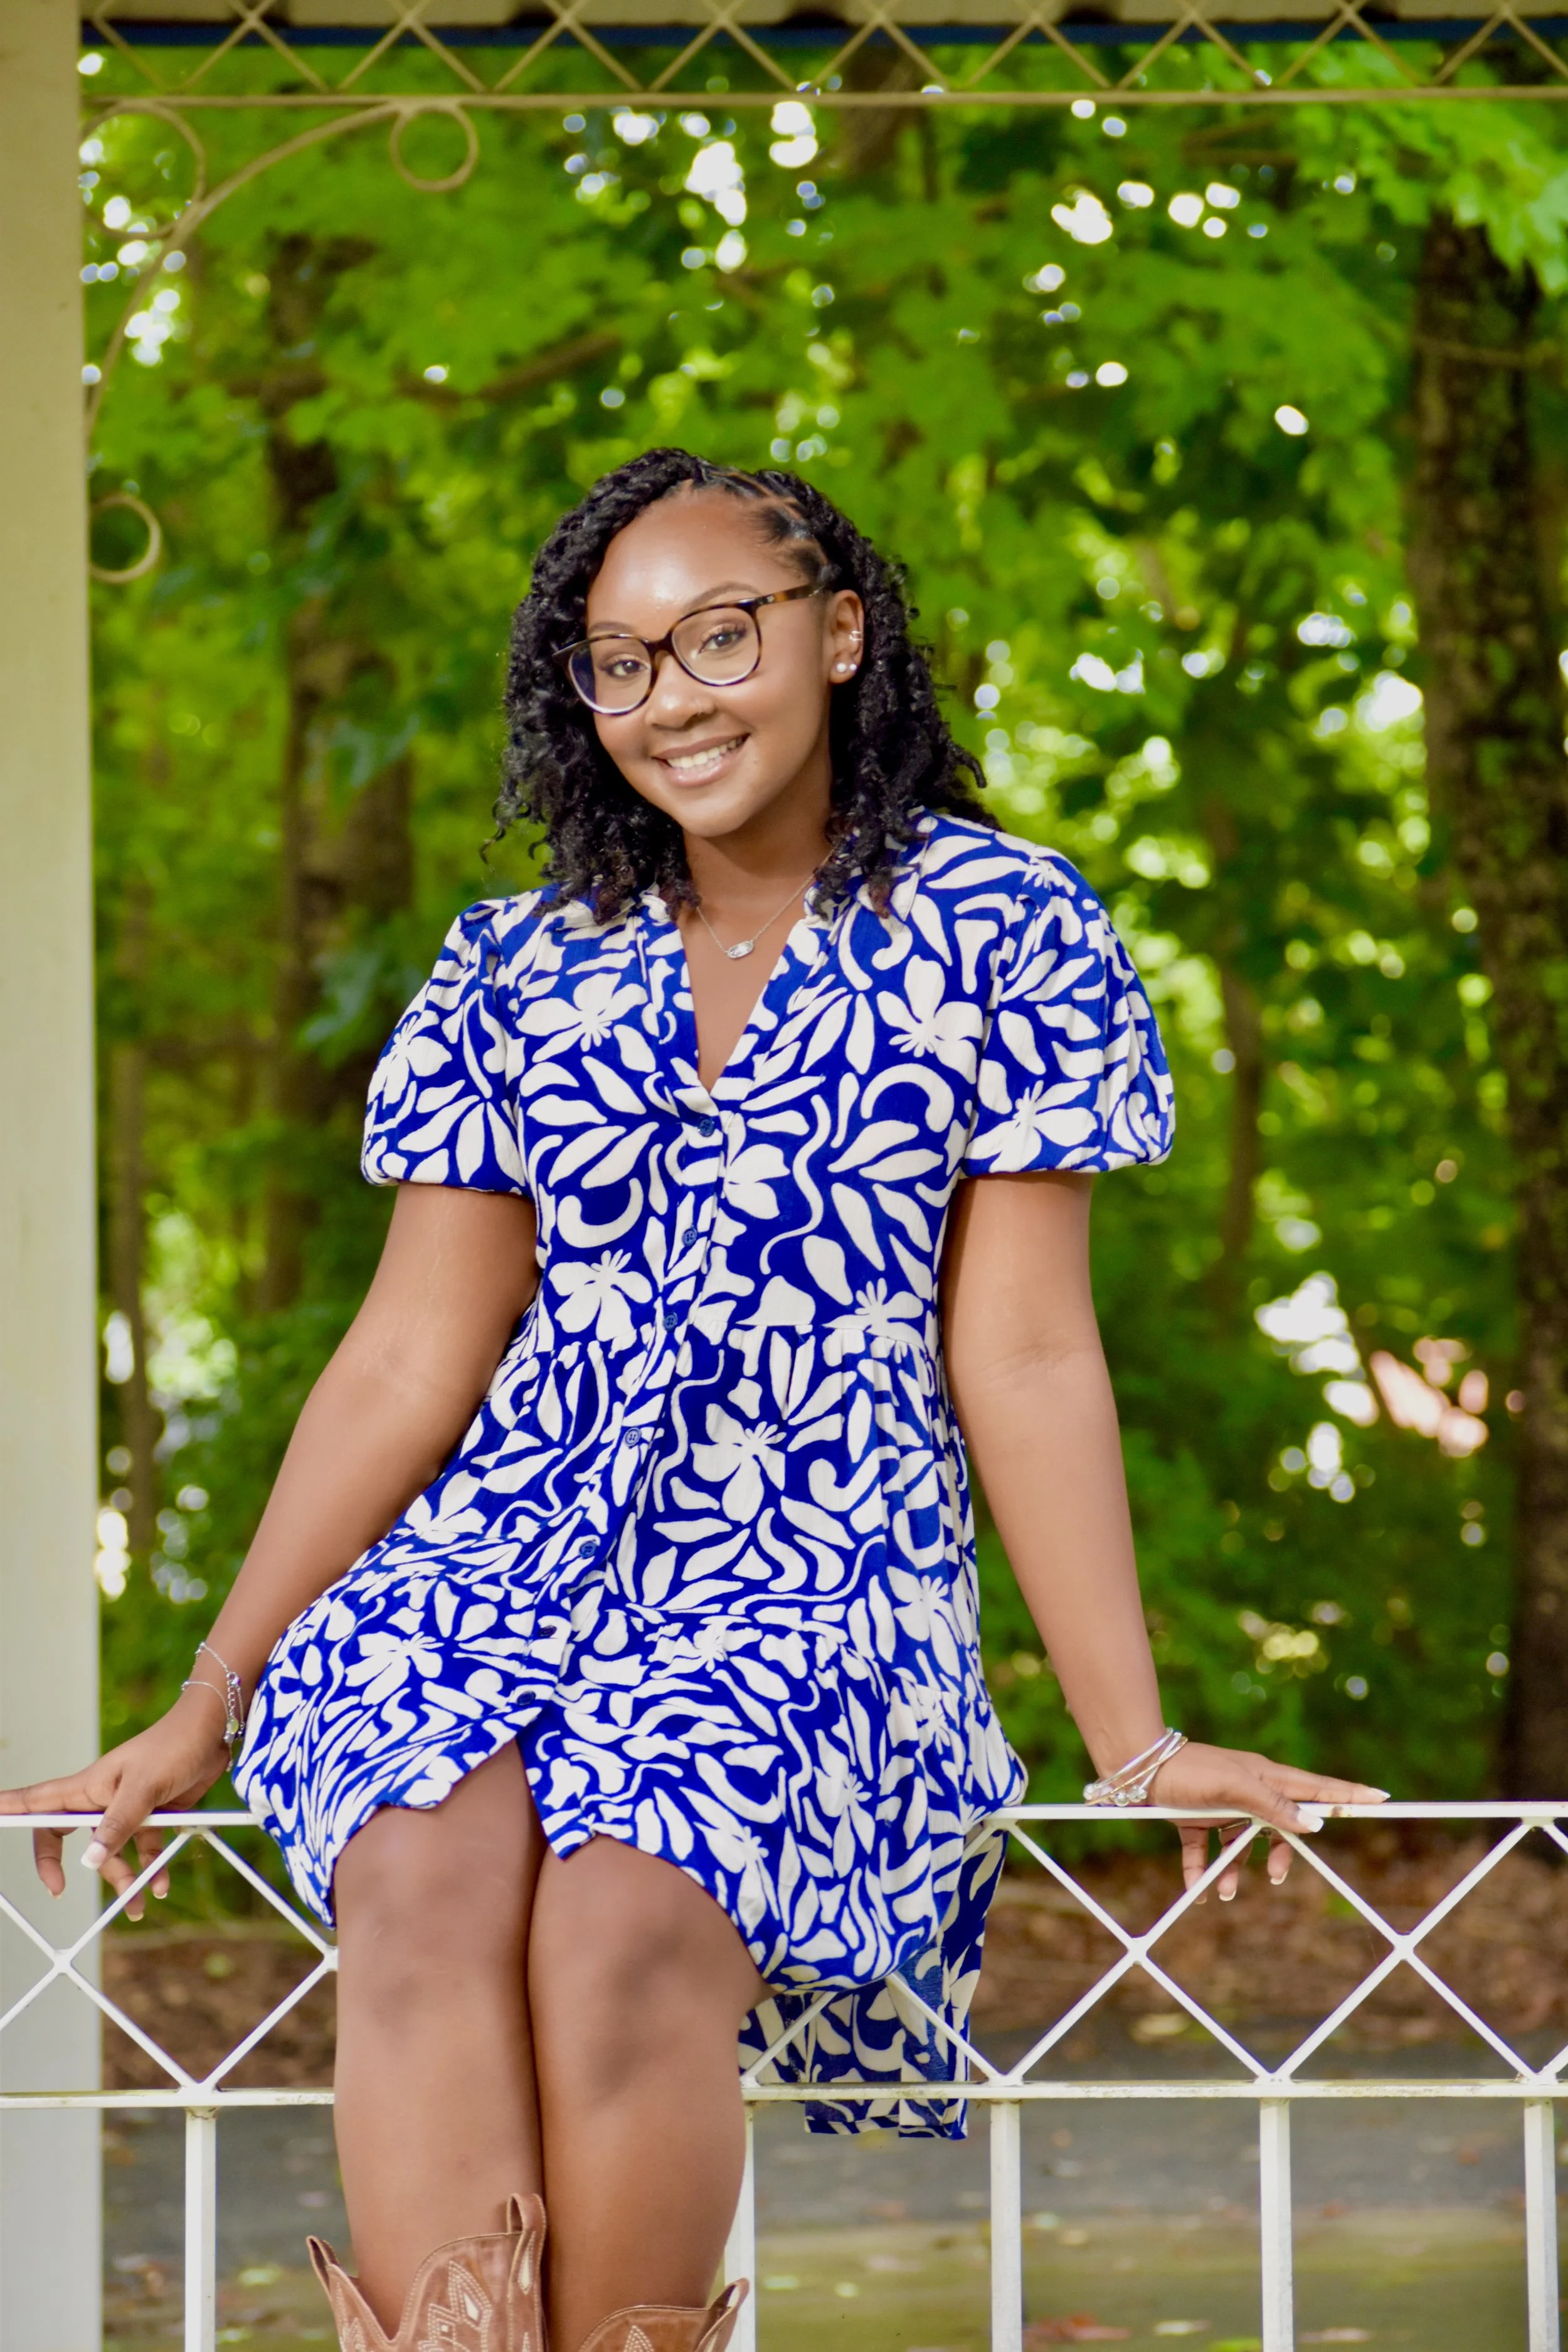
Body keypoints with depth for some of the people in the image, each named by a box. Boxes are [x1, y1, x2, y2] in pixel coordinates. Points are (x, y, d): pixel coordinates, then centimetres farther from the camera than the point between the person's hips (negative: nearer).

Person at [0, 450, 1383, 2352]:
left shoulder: (995, 934, 5)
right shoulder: (516, 973, 13)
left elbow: (1021, 1355, 3)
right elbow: (411, 1362, 12)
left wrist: (1136, 1744, -1)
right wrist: (204, 1709, 8)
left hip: (819, 1583, -2)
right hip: (492, 1564, 3)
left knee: (619, 1921, -34)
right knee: (427, 1875, -32)